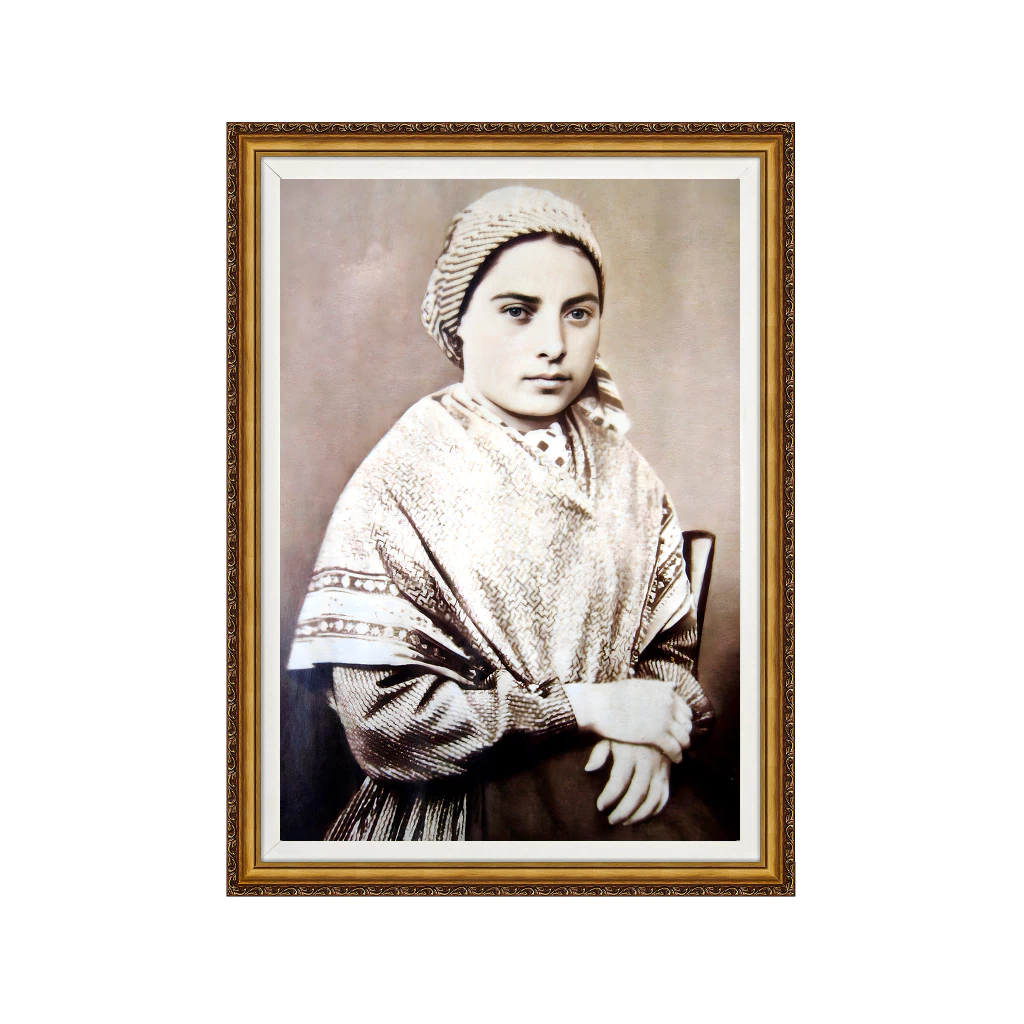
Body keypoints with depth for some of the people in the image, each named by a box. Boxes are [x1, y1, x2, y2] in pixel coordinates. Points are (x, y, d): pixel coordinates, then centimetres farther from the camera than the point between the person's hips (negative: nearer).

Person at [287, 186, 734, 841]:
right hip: (458, 805, -4)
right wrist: (587, 706, -15)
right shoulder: (400, 481, -9)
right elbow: (380, 714, -14)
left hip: (610, 785, 5)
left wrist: (652, 734, -11)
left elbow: (672, 640, 10)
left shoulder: (625, 473, 5)